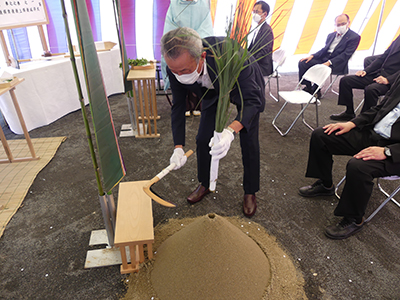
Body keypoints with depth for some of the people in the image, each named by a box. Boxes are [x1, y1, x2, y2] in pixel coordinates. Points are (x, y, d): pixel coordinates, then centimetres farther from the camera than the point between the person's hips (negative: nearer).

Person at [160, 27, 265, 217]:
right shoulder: (176, 68, -29)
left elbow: (253, 100, -42)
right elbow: (178, 106, -15)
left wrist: (231, 131, -61)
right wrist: (178, 147, -23)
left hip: (245, 88, -3)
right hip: (214, 91, 4)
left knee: (249, 142, -4)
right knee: (203, 139, 2)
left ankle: (250, 193, 19)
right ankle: (205, 184, 27)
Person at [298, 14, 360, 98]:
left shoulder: (354, 37, -1)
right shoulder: (331, 35, 20)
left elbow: (346, 54, -12)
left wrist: (329, 62, -25)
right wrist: (312, 56, 0)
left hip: (337, 64, -7)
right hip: (324, 59, 7)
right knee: (303, 63, -13)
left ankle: (315, 91, -13)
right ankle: (308, 88, -7)